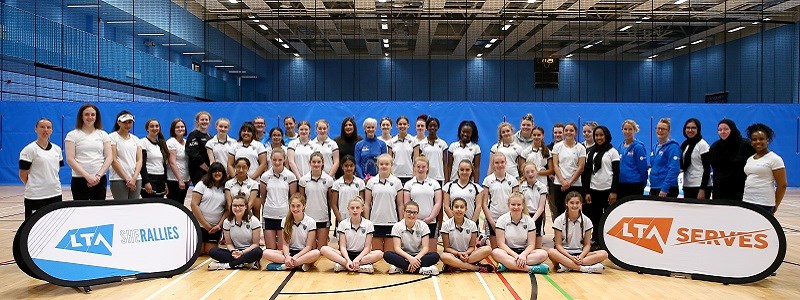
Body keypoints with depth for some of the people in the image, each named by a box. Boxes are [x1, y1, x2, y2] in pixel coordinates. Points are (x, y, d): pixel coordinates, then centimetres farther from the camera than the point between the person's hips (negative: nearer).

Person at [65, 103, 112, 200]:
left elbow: (109, 157, 4)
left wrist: (99, 175, -9)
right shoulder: (72, 135, 3)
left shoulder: (103, 134, 10)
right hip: (79, 180, -2)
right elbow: (70, 159, -5)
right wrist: (87, 176, -15)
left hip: (100, 179, 2)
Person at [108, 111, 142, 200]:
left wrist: (134, 178, -8)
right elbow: (113, 160, -6)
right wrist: (127, 179, -12)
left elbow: (139, 160, 7)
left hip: (136, 179, 4)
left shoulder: (136, 139, 15)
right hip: (119, 179, -4)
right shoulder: (112, 137, 1)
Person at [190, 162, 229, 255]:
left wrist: (219, 225, -9)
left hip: (215, 227, 2)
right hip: (200, 225, -2)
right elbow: (194, 205, -8)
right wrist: (206, 225, -11)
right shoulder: (202, 184, -2)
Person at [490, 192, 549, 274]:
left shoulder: (529, 221, 1)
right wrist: (515, 255, -23)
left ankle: (507, 265, -33)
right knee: (495, 252, -35)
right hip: (508, 252, -2)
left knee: (543, 254, -26)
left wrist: (523, 255, -24)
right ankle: (529, 268, -39)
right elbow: (501, 243, -9)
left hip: (524, 251, 2)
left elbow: (531, 244, -4)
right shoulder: (502, 220, -4)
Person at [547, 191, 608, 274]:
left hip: (580, 254, 3)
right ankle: (585, 268, -36)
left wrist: (581, 256, -17)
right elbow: (558, 244, -6)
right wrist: (571, 257, -22)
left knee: (604, 254, -23)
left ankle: (566, 266, -32)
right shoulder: (559, 220, -4)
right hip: (564, 253, -3)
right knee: (551, 252, -35)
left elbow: (587, 244, 3)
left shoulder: (586, 221, 2)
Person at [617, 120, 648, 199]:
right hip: (620, 185, 6)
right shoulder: (620, 146, 11)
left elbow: (643, 168, -8)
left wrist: (643, 185, -5)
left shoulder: (638, 147, -8)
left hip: (634, 185, -6)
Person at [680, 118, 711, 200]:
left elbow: (707, 169, -10)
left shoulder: (702, 144, -6)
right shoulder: (684, 144, 13)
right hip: (687, 186, 6)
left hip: (699, 186, -6)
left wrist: (702, 189, -16)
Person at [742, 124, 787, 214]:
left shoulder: (774, 159, -4)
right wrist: (743, 200, 13)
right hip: (746, 201, 6)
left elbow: (782, 185, -6)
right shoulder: (749, 159, 15)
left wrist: (775, 205, -6)